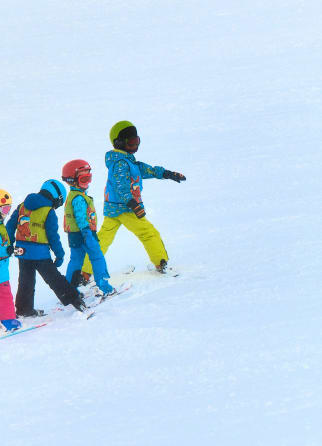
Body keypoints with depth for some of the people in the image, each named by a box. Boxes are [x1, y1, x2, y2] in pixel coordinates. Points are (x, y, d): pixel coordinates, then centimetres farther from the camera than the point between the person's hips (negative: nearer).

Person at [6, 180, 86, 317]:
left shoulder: (22, 206, 9)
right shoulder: (49, 212, -10)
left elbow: (10, 226, 12)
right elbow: (53, 236, -9)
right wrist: (59, 255, -1)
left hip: (22, 250, 5)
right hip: (40, 253, -5)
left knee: (26, 280, 16)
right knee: (54, 279, 0)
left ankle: (23, 308, 20)